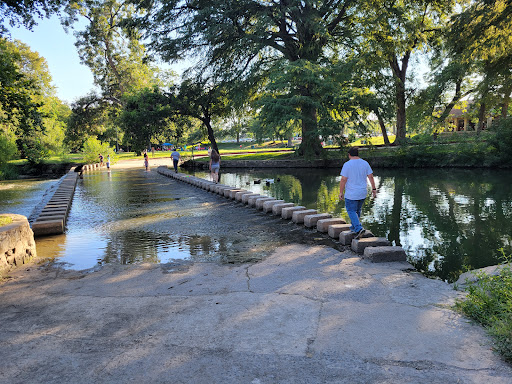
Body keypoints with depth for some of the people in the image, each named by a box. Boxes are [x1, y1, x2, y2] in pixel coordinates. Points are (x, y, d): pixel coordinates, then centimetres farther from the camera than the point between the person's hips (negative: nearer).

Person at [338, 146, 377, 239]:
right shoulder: (365, 163, 1)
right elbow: (371, 177, 1)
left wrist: (341, 192, -9)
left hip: (351, 194, -5)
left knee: (351, 211, 3)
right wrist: (374, 189, 9)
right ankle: (354, 227, 33)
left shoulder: (347, 165, -14)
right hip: (362, 193, 5)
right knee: (357, 210, 21)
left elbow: (343, 180, -16)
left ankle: (359, 228, -12)